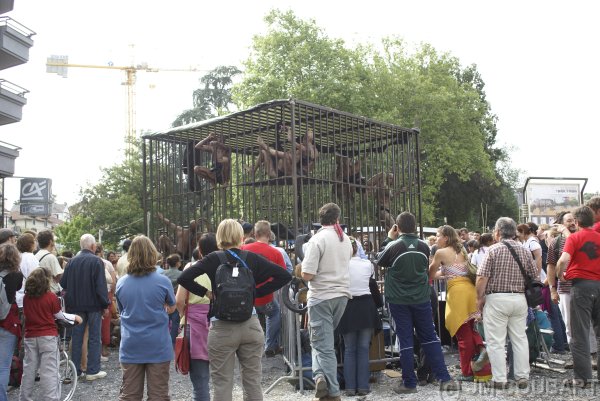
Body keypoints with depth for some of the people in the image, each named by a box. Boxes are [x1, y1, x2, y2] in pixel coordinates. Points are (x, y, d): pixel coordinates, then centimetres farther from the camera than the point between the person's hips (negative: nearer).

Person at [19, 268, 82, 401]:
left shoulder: (26, 297, 1)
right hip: (48, 337, -4)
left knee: (29, 369, 14)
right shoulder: (51, 297, -10)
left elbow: (26, 314, 14)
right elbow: (59, 315, 1)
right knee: (49, 371, -2)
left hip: (30, 337, 4)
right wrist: (74, 317, 16)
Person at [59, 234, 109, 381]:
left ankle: (75, 370, 15)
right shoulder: (96, 261, -11)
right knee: (94, 338, 3)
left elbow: (64, 284, 9)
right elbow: (101, 286, -15)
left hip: (75, 305, 5)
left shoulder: (72, 262, 4)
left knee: (76, 337, 11)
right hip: (93, 304, -4)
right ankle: (92, 371, 3)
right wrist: (105, 305, -8)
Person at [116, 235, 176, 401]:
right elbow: (171, 308, 7)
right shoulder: (163, 281, -10)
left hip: (130, 348, 2)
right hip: (158, 347, -2)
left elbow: (122, 311, 12)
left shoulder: (121, 283, -2)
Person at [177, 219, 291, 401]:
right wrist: (256, 292, 2)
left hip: (222, 329, -2)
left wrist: (206, 293, -1)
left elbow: (183, 278, -13)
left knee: (222, 385, 6)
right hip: (251, 326, 2)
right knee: (253, 383, 11)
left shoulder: (213, 259, -4)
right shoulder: (252, 258, 1)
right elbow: (284, 275, -2)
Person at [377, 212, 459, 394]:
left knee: (405, 341, 4)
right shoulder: (424, 246, -3)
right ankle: (444, 379, 10)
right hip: (421, 298, 3)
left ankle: (409, 383, 10)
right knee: (430, 338, 11)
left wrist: (388, 239, 9)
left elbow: (379, 261, 5)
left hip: (399, 300, -3)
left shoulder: (393, 246, -15)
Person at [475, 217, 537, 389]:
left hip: (496, 299, -5)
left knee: (496, 341, 2)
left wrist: (480, 298, -2)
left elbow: (482, 278, -13)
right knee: (520, 339, 13)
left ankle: (499, 379, 5)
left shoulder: (493, 250, -8)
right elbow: (535, 276, 9)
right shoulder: (525, 251, 5)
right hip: (520, 299, 5)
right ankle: (522, 377, 18)